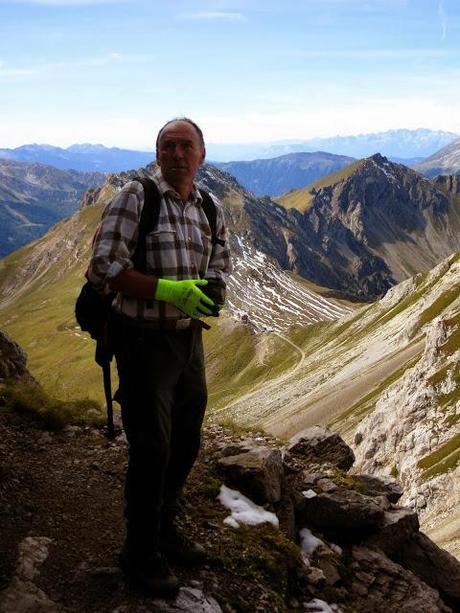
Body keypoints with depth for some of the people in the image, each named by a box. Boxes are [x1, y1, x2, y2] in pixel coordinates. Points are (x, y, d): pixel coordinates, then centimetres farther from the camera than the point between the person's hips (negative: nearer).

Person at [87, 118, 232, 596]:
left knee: (185, 444, 18)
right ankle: (140, 552, 20)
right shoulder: (134, 199, -12)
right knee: (151, 450, -1)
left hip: (189, 338, 7)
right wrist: (167, 291, -28)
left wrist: (211, 294, -11)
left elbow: (220, 269, 13)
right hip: (143, 339, -7)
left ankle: (164, 529, 40)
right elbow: (104, 267, -18)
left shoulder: (211, 211, 6)